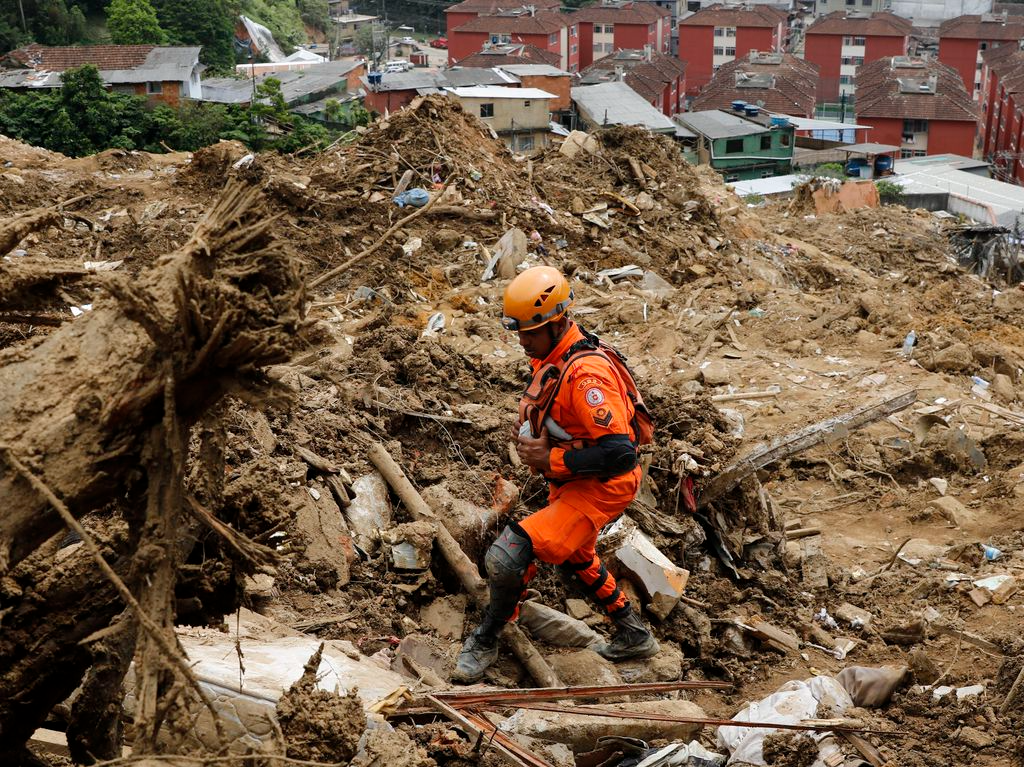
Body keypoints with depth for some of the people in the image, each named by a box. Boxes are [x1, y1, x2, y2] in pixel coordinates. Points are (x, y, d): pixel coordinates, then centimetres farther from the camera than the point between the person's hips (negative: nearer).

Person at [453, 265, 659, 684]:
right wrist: (529, 435, 2)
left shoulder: (586, 374, -31)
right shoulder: (550, 354, -2)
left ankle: (484, 642, 6)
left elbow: (619, 454, -35)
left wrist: (550, 460, -28)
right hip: (570, 482, 11)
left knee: (506, 557, -19)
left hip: (601, 488, -11)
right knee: (574, 558, 32)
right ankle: (633, 636, 49)